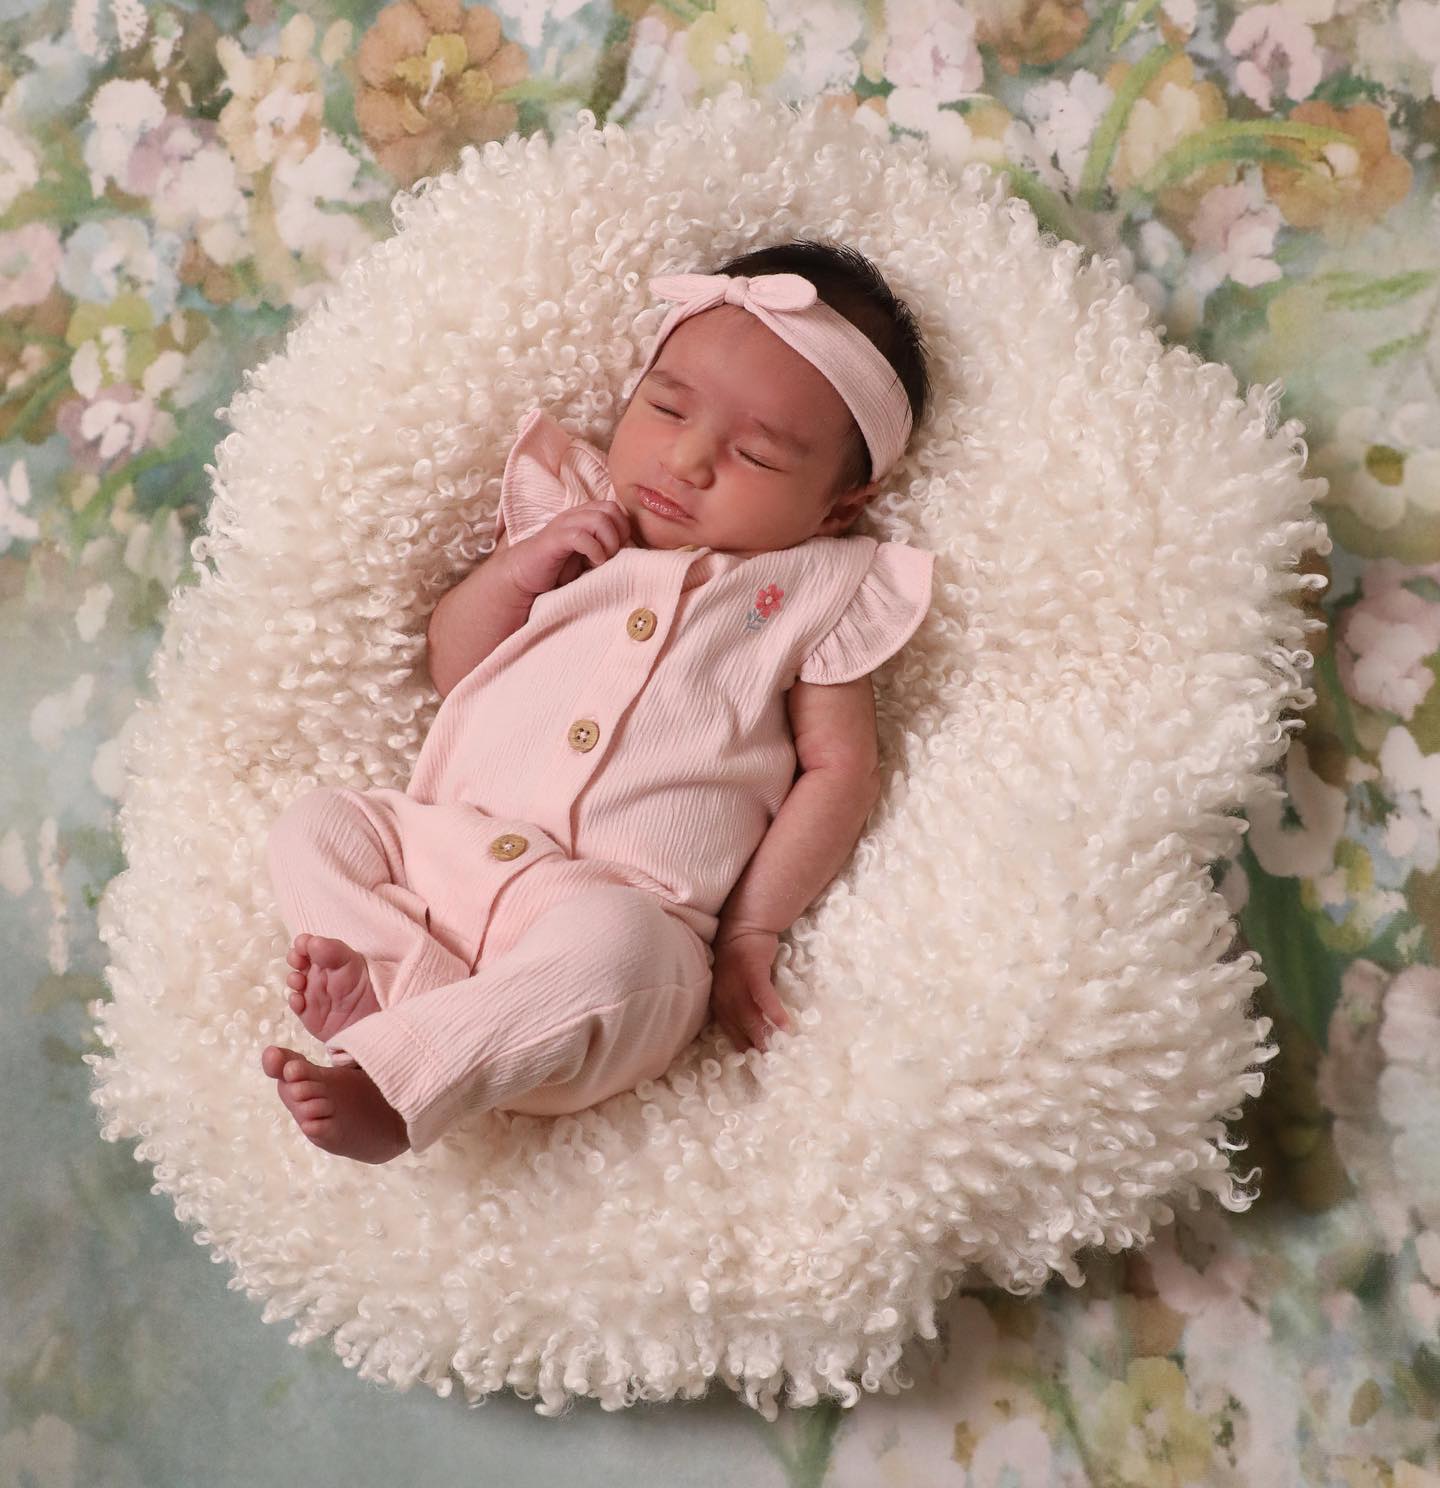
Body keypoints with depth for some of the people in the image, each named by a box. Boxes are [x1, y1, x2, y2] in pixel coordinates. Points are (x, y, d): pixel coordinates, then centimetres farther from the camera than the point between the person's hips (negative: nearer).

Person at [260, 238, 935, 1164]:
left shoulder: (810, 593, 7)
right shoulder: (576, 522, 16)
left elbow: (840, 769, 4)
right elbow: (451, 664, 17)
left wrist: (752, 930, -3)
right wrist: (523, 563, -1)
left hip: (624, 906, -5)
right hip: (443, 846, 5)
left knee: (612, 946, -37)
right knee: (316, 825, -11)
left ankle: (387, 1087, -37)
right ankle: (394, 979, -27)